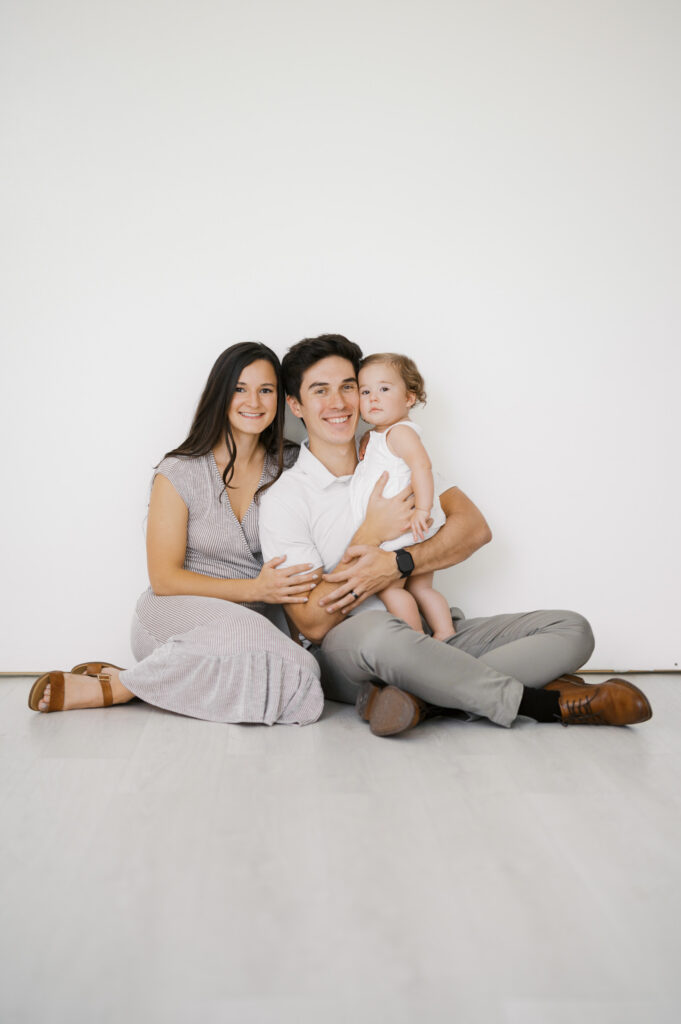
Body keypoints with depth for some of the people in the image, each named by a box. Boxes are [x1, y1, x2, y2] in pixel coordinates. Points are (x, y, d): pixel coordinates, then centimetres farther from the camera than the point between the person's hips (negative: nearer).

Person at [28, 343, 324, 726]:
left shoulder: (289, 469, 8)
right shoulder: (181, 473, -2)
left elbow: (299, 561, 15)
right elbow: (164, 579, -6)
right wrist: (254, 589, -18)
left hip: (257, 621, 4)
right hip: (174, 617, -4)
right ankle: (116, 684, -19)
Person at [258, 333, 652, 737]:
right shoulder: (285, 498, -3)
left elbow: (475, 528, -2)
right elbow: (312, 623, -10)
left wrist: (397, 563, -17)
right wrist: (372, 534, -13)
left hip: (433, 633, 5)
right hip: (346, 653, -4)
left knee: (572, 629, -12)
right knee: (377, 631, -41)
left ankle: (420, 697, -30)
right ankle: (546, 702, -25)